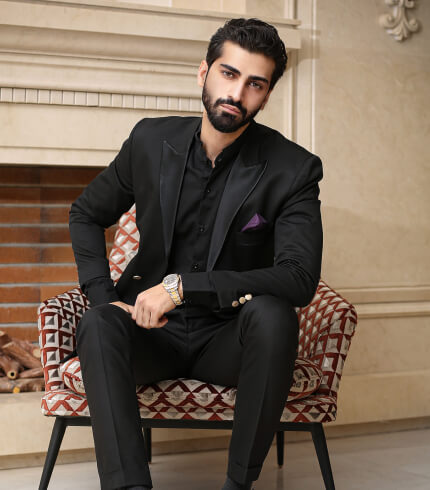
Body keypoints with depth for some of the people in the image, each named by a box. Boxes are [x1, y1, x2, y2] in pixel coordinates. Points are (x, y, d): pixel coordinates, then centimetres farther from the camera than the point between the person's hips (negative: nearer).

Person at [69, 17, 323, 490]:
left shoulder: (293, 169, -9)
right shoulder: (151, 140, 0)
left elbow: (299, 278, -22)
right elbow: (85, 214, 15)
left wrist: (182, 286, -27)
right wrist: (104, 296, -3)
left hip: (228, 340, -1)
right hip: (152, 331, 2)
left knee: (273, 314, -34)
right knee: (98, 325, -30)